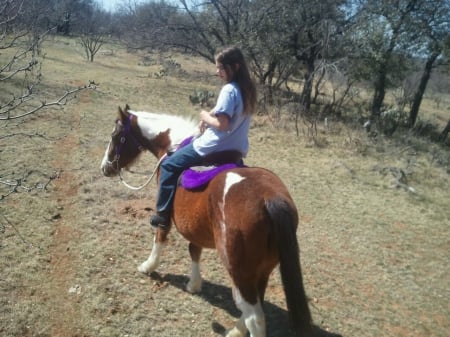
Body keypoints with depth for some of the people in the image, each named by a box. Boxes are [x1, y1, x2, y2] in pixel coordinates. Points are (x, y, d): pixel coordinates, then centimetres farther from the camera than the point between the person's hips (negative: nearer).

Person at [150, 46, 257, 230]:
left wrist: (205, 117, -8)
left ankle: (163, 214, 8)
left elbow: (221, 124, -27)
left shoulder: (229, 90, -21)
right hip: (236, 150, 9)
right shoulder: (246, 88, 7)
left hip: (214, 148, -9)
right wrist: (209, 116, 3)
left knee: (169, 165, 4)